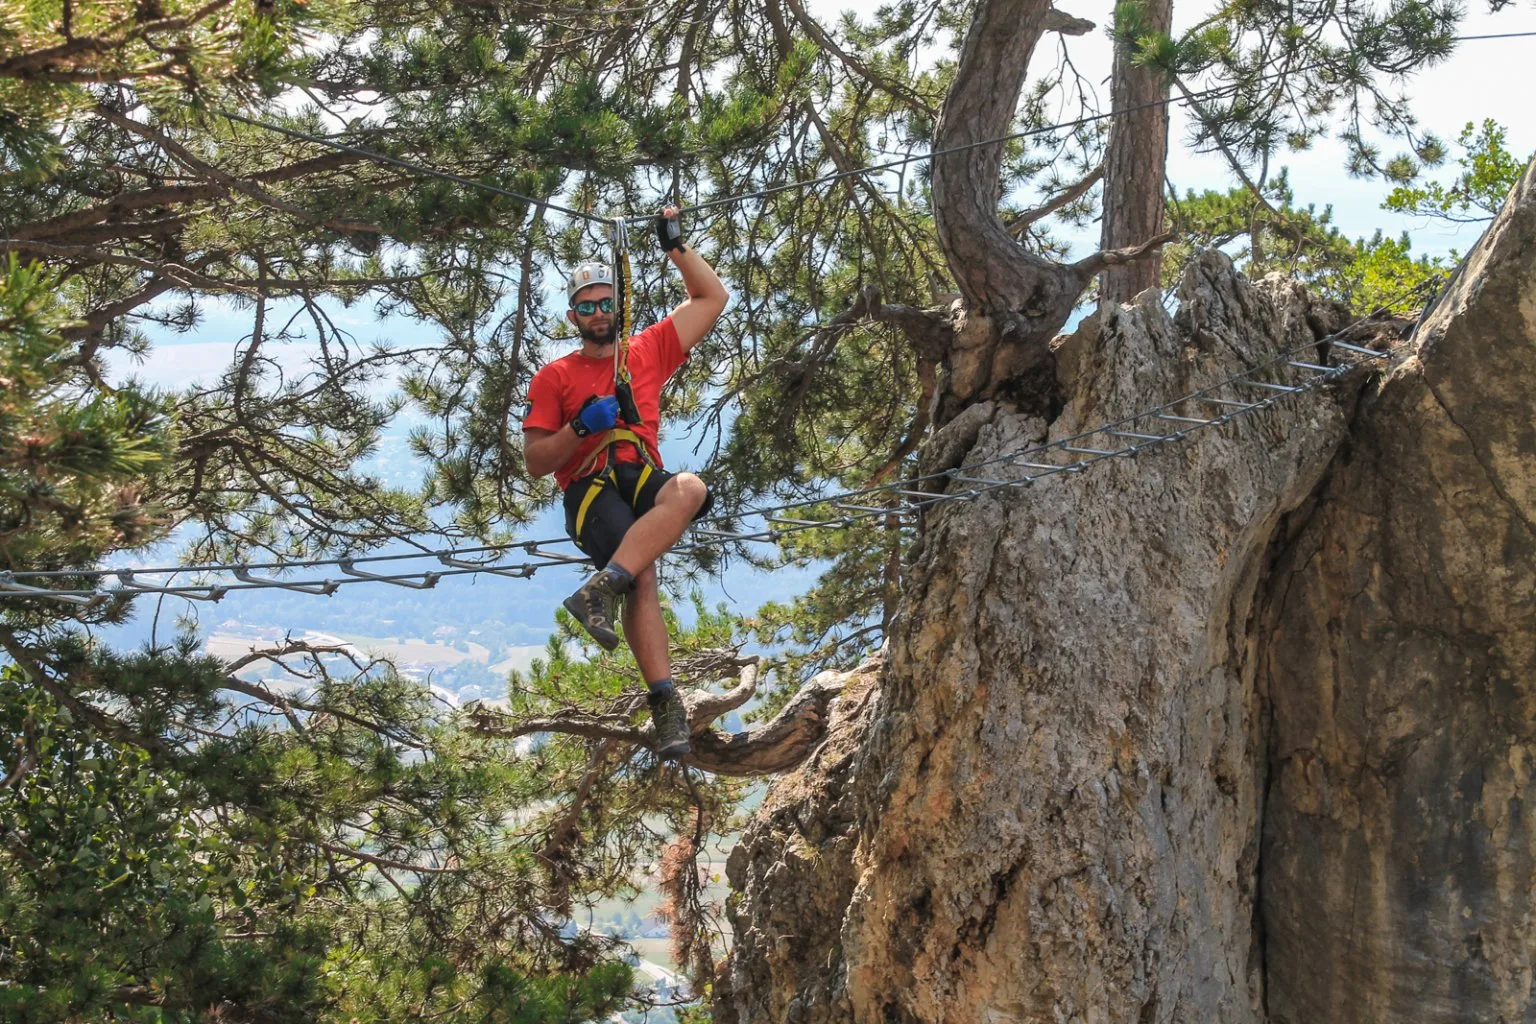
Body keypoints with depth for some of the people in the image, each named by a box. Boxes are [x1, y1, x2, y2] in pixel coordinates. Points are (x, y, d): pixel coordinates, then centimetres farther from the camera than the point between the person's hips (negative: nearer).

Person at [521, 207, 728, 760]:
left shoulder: (649, 351, 22)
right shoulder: (553, 377, 15)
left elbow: (711, 298, 24)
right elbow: (535, 462, 9)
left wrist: (675, 247, 17)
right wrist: (580, 427, -7)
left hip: (645, 480, 3)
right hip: (589, 490, -3)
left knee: (690, 488, -36)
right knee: (642, 573, -33)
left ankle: (600, 590, -44)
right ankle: (665, 701, -39)